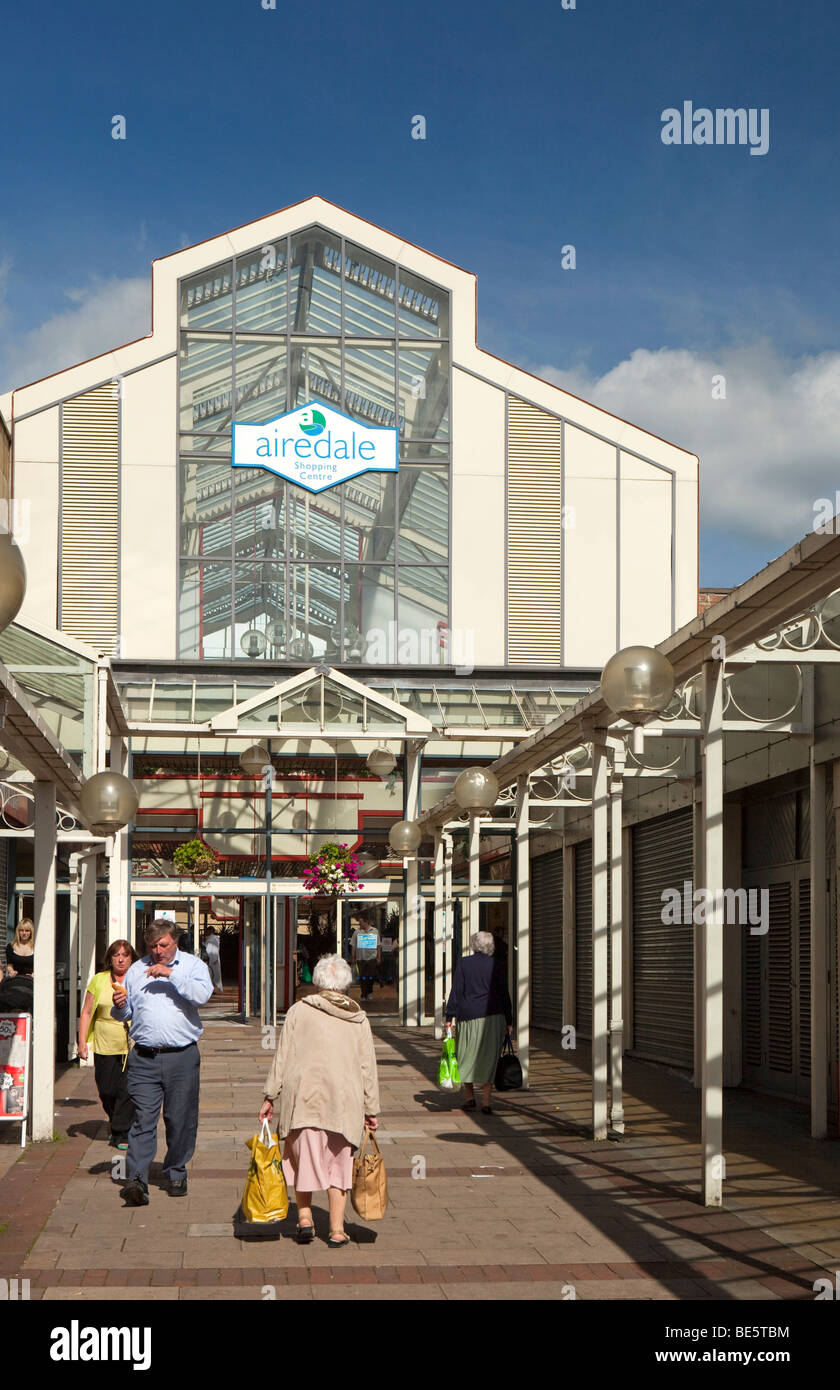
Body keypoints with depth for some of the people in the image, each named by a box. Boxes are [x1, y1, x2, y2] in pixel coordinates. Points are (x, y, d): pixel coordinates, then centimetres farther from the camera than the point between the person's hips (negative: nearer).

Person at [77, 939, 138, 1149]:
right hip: (104, 1046, 2)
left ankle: (121, 1134, -2)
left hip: (133, 1047, -2)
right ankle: (116, 1125, 31)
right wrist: (82, 1041, 2)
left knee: (127, 1091, -9)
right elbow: (86, 1012, 8)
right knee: (106, 1091, 6)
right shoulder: (99, 980, 8)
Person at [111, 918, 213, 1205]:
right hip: (144, 1058, 1)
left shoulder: (192, 965, 6)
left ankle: (176, 1173, 22)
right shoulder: (136, 970, 15)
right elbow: (123, 1015, 21)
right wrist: (119, 1006, -2)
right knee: (143, 1119, -8)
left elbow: (202, 995, -14)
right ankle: (137, 1180, -14)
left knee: (180, 1120, 5)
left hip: (182, 1056, -1)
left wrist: (171, 974, -19)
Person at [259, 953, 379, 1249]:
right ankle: (337, 1230, 8)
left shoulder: (299, 1011, 1)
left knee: (302, 1157, 14)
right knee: (338, 1162, 9)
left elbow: (282, 1057, -1)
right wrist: (371, 1110, 12)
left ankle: (304, 1217, 7)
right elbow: (367, 1067, 7)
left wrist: (270, 1097, 4)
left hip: (303, 1097, -1)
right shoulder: (358, 1019, 6)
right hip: (344, 1102, 1)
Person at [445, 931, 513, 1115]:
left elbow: (456, 991, -2)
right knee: (489, 1058, 5)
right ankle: (486, 1102, 0)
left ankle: (470, 1097, 18)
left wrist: (450, 1016, 1)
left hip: (469, 1016, -1)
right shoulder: (495, 965, 2)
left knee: (467, 1056, 14)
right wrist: (509, 1021, 10)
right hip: (493, 1017, 1)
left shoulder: (463, 963, -1)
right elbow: (504, 994, 4)